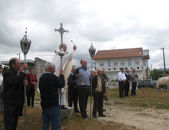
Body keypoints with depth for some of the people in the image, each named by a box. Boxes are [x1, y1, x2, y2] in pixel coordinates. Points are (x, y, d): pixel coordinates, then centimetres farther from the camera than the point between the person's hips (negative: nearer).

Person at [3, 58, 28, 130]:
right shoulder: (8, 72, -13)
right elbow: (14, 81, -31)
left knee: (14, 124, 18)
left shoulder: (20, 73, 10)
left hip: (18, 102, 7)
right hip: (10, 102, -7)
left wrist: (25, 82, -8)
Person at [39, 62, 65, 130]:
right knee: (55, 124, 0)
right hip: (53, 105, -8)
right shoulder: (52, 77, -16)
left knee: (45, 124, 15)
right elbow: (62, 84, -7)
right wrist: (61, 75, 5)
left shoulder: (41, 77, 8)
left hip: (44, 104, 8)